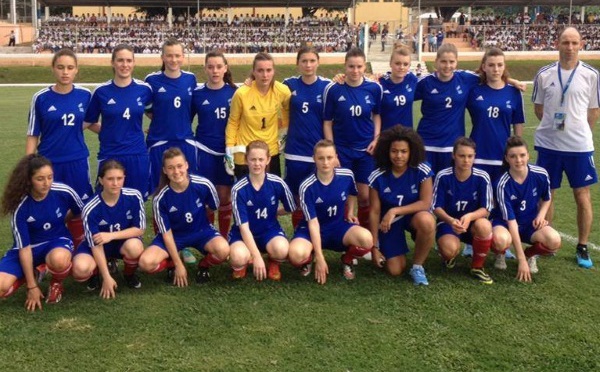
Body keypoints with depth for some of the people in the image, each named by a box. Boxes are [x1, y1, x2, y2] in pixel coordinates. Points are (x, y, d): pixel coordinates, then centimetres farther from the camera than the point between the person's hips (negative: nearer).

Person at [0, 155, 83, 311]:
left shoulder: (64, 192, -19)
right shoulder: (20, 207, -20)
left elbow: (81, 213, 4)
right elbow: (24, 248, -17)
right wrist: (31, 286, -17)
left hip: (58, 240, 0)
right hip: (28, 247, 0)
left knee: (59, 259, -39)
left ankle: (56, 283, -3)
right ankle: (28, 275, 11)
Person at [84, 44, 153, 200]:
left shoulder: (144, 89, -1)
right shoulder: (102, 91, -4)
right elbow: (88, 121, 5)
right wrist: (108, 134, -2)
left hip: (137, 156, 1)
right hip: (109, 156, -1)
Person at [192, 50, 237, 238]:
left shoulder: (234, 91, -1)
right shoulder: (197, 93, -1)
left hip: (227, 152, 1)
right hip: (205, 151, -1)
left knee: (225, 197, 7)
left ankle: (224, 240, 21)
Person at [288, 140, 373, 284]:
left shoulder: (347, 175, -12)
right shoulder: (307, 187, -21)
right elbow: (313, 223, -20)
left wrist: (350, 212, 2)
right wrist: (319, 258, -22)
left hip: (338, 226, 3)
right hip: (312, 229, -2)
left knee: (367, 239, -30)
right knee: (296, 254, -35)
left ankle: (347, 260, 6)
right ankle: (308, 260, 6)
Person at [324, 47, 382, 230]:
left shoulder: (374, 88, -6)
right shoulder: (333, 89, -10)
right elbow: (327, 121, -2)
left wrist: (376, 139, -2)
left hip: (366, 149, 1)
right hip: (341, 150, -1)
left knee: (365, 196, 6)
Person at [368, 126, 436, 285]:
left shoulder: (422, 171, -19)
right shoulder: (377, 177, -16)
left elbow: (425, 203, -19)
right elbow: (374, 212, -10)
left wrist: (394, 210, -29)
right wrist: (375, 246, -8)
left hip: (414, 215, 0)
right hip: (389, 222, 1)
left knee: (427, 221, -38)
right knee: (395, 270, -8)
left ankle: (417, 266, -13)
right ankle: (391, 252, 30)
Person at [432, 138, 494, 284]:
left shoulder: (482, 177, -13)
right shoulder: (443, 176, -14)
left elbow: (486, 209, -12)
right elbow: (436, 207, -11)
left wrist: (469, 217, -34)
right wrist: (450, 220, -32)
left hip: (473, 223, 2)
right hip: (448, 222, -1)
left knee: (484, 225, -36)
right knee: (450, 249, -35)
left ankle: (477, 267, -8)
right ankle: (450, 255, 9)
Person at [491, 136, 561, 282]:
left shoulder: (541, 174, -14)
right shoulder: (503, 184, -24)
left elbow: (546, 199, 10)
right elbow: (511, 221, -24)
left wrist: (541, 215, -13)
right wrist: (521, 260, -26)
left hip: (531, 222, 3)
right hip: (505, 222, -3)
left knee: (554, 241, -29)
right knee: (501, 240, -39)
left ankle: (531, 254, 7)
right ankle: (500, 255, 1)